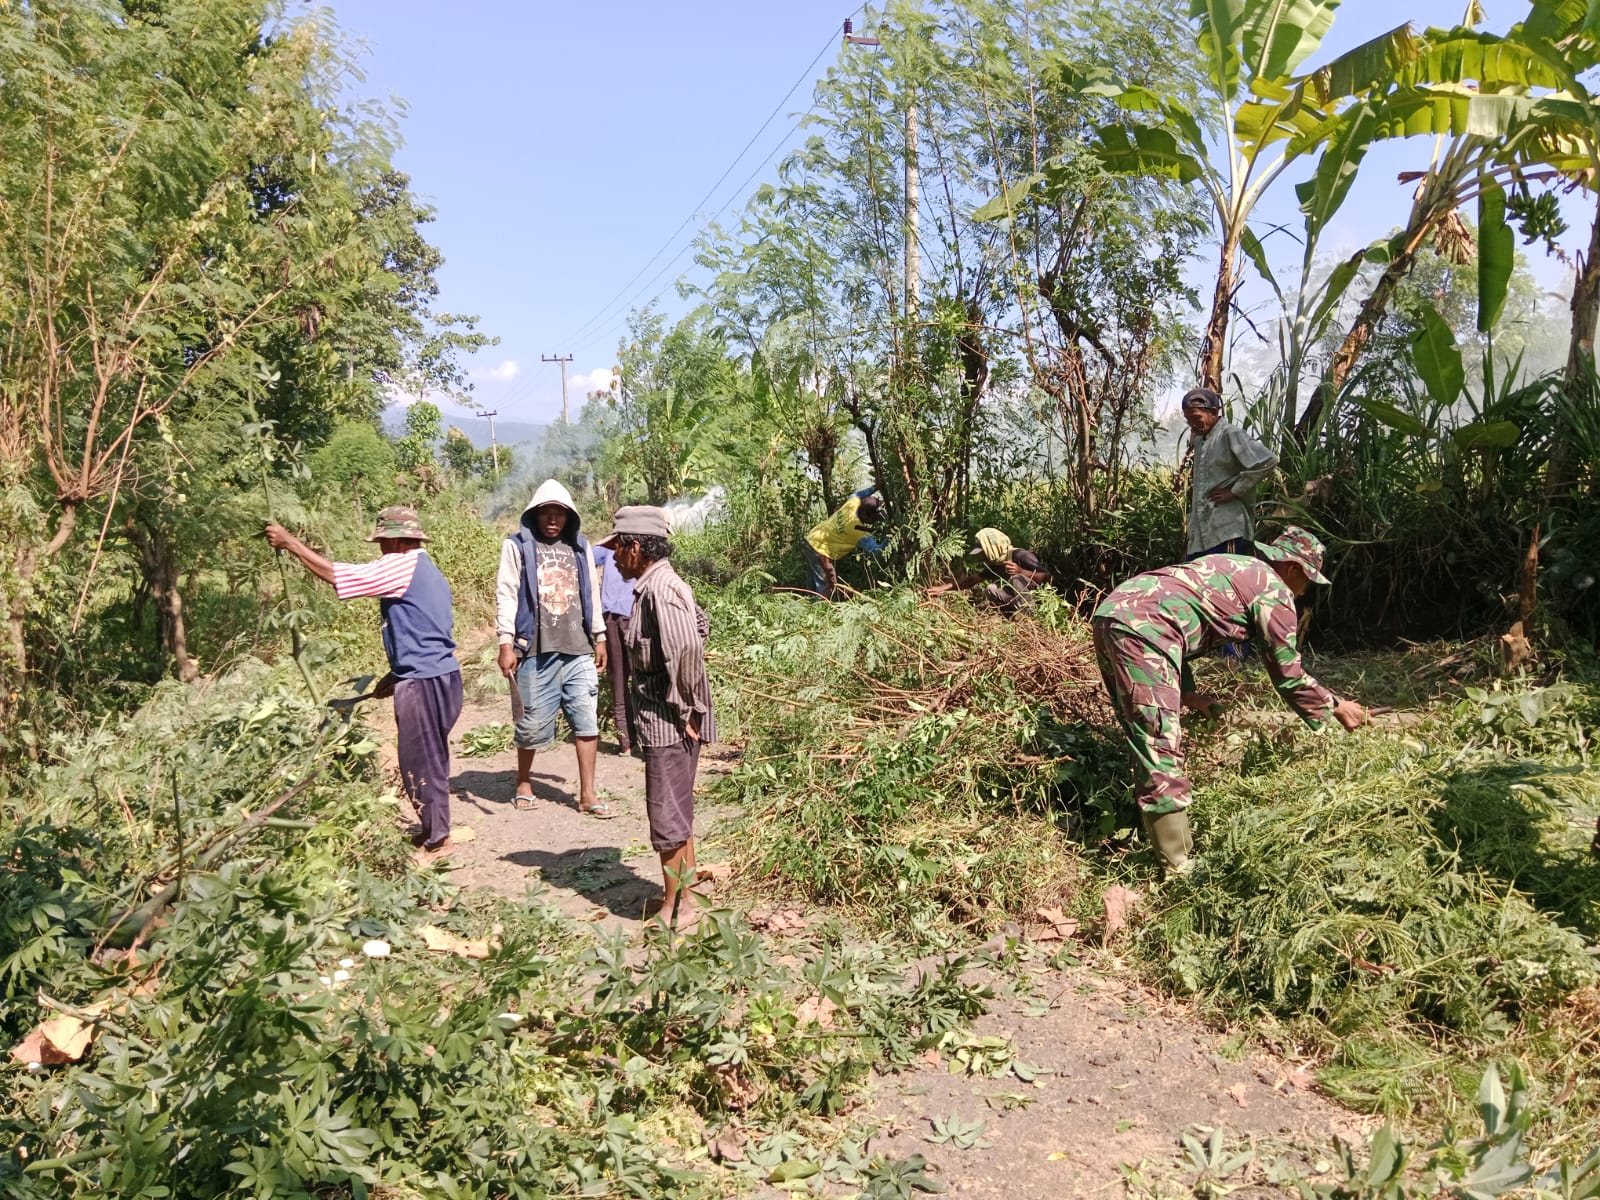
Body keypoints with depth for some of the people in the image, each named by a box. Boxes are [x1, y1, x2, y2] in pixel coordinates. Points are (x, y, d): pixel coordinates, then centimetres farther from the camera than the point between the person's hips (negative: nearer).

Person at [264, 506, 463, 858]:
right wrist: (395, 676, 19)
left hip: (423, 683, -10)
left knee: (419, 763, 1)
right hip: (440, 674, 10)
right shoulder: (426, 571, 17)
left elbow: (333, 574, -15)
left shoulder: (401, 566, -14)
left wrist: (289, 542, -4)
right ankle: (433, 831, 27)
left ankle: (437, 840, 10)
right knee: (427, 759, 18)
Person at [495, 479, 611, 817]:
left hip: (578, 650, 3)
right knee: (532, 722, 5)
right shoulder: (518, 546, 1)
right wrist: (506, 643, -11)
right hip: (535, 650, -3)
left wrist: (600, 639, 17)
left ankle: (587, 795, 6)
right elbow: (506, 595, -4)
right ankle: (523, 781, 29)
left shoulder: (580, 547, 13)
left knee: (587, 720, 0)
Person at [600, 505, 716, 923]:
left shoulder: (660, 590, -20)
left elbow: (687, 650, -30)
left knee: (667, 814, -1)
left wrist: (685, 710, -21)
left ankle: (669, 912, 9)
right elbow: (701, 624, 24)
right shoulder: (656, 583, 11)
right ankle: (687, 877, 37)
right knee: (677, 803, 22)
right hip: (664, 714, 10)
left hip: (668, 720, -10)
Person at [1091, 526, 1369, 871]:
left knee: (1147, 743, 19)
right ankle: (1179, 866, -4)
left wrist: (1184, 691, 39)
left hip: (1111, 613, 10)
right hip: (1142, 630, -10)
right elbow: (1288, 674, 11)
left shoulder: (1231, 568, 31)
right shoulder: (1275, 590, 7)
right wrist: (1335, 708, 26)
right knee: (1161, 751, -7)